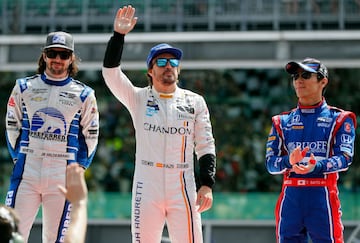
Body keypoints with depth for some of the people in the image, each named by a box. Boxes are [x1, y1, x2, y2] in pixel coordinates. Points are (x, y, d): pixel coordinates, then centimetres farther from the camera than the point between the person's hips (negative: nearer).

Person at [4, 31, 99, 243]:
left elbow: (90, 136, 11)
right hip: (26, 172, 1)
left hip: (63, 176, -1)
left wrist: (79, 167, 3)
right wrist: (18, 157, 7)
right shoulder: (24, 88, 9)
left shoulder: (83, 94, 6)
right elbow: (12, 127, 15)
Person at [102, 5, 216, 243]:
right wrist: (119, 35, -15)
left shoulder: (195, 102, 10)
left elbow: (206, 147, 8)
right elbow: (111, 72, -6)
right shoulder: (138, 98, 8)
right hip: (147, 186, 0)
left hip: (183, 188, 0)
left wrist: (207, 185, -3)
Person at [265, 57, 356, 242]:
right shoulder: (282, 122, 17)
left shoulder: (339, 119, 7)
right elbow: (270, 163, 8)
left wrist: (316, 166, -25)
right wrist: (289, 161, -15)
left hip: (323, 195, -3)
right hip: (290, 195, 4)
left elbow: (345, 159, -6)